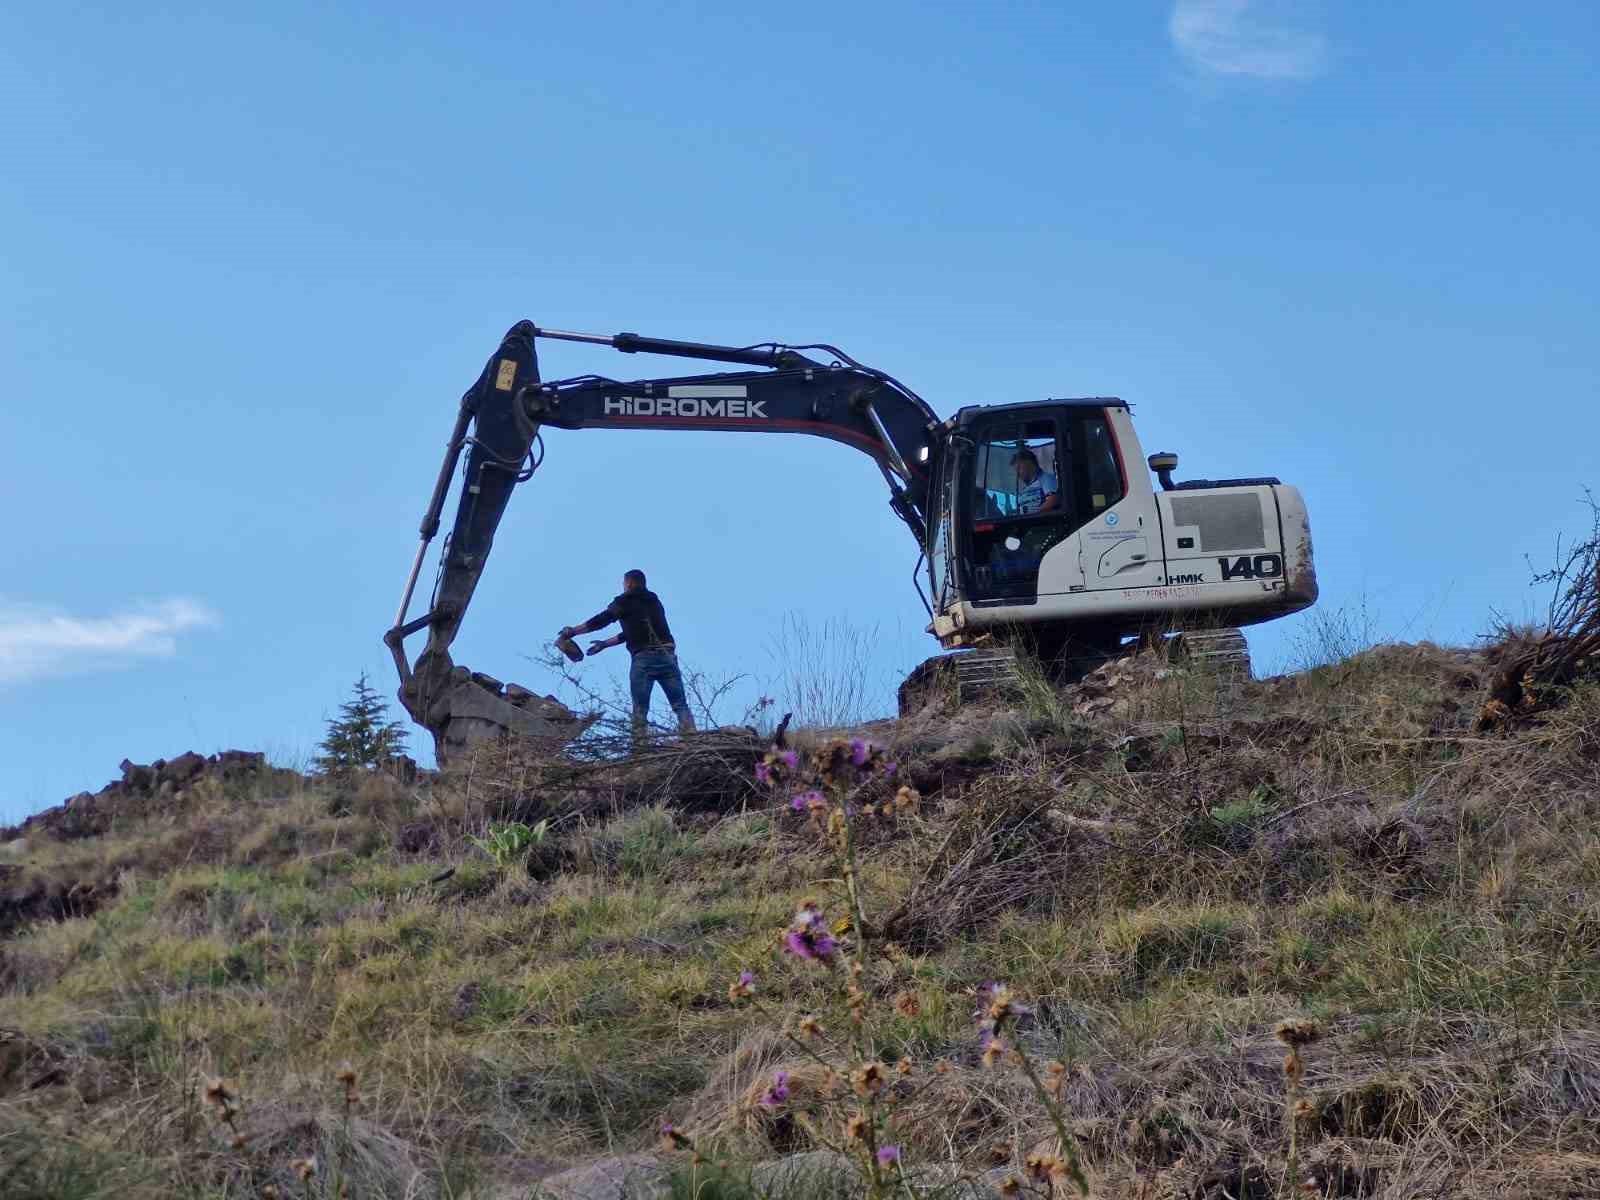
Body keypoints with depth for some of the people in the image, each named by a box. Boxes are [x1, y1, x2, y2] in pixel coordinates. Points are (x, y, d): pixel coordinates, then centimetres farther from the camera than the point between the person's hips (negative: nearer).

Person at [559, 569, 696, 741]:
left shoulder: (625, 601, 8)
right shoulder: (654, 601, 26)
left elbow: (601, 620, 5)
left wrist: (573, 630, 17)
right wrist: (605, 643, 37)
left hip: (644, 657, -4)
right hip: (668, 655, 4)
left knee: (640, 708, 0)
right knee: (680, 705, -1)